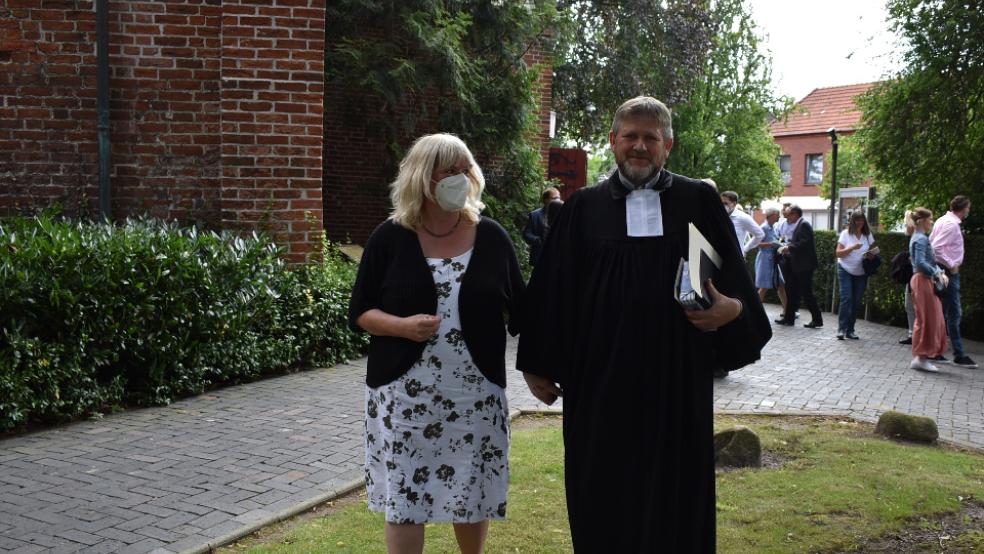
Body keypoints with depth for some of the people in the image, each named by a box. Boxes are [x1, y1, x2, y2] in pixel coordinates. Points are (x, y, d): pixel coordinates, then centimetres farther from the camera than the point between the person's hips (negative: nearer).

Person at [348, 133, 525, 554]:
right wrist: (401, 325, -17)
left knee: (473, 496, 13)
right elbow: (359, 312, 1)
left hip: (475, 394, 1)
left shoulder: (491, 237, 2)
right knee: (404, 501, 4)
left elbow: (520, 310, 6)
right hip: (404, 395, -1)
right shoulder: (390, 238, -2)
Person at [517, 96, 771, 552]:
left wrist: (732, 308, -18)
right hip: (600, 378, 1)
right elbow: (553, 290, 4)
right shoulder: (585, 207, 5)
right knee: (604, 499, 8)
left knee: (675, 499, 8)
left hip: (678, 377, 0)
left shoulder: (699, 201, 4)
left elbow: (734, 280, 4)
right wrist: (538, 367, 3)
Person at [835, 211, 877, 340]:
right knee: (846, 298, -14)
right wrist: (852, 248, -22)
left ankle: (850, 330, 11)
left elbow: (872, 251, 12)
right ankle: (841, 329, -10)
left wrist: (871, 254, -11)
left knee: (856, 302, 4)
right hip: (846, 270, -3)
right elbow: (838, 253, -8)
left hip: (861, 273, 3)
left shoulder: (868, 235, 2)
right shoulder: (846, 234, -5)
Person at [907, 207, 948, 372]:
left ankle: (920, 357, 18)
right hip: (923, 280, -11)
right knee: (928, 320, -7)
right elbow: (920, 262, -23)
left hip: (926, 280, 11)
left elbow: (930, 261, 19)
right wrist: (937, 274, -15)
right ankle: (921, 357, -4)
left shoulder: (922, 238, 18)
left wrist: (941, 272, 3)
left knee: (932, 320, 14)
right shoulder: (921, 239, -13)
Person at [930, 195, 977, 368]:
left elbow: (931, 244, 17)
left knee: (941, 313, 13)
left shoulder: (943, 221, 12)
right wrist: (951, 265, -18)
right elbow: (936, 248, -25)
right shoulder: (952, 224, -16)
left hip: (944, 270, 10)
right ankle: (959, 355, -3)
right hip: (949, 272, -10)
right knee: (954, 313, -6)